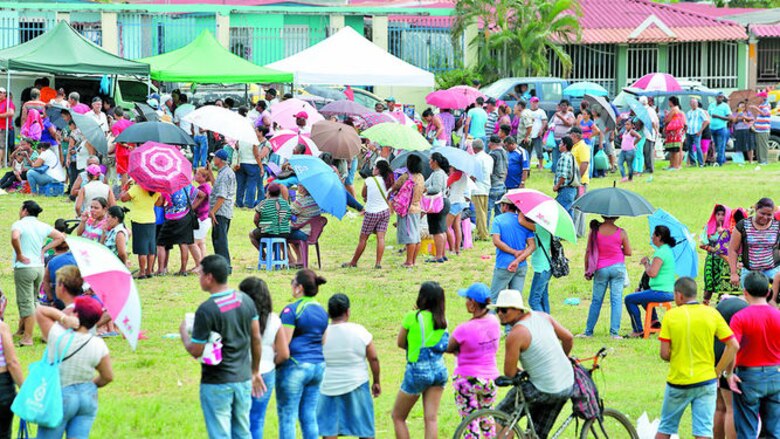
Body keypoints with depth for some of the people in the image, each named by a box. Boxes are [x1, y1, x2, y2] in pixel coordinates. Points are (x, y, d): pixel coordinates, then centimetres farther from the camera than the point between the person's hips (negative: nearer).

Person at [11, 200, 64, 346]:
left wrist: (19, 255, -17)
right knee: (29, 301, 18)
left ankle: (27, 338, -3)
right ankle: (21, 331, 28)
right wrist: (44, 249, 10)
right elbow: (60, 237, 13)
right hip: (40, 267, 6)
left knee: (26, 303, -3)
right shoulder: (43, 226, 9)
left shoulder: (19, 224, -10)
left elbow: (15, 237, -31)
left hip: (24, 267, -6)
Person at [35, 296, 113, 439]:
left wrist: (63, 317, -18)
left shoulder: (59, 336, -16)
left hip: (60, 397, -4)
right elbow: (108, 376, 1)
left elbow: (40, 311, -5)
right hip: (88, 397, 4)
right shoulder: (98, 345, -7)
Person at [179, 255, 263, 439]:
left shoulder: (206, 310, -19)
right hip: (243, 379, 6)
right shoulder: (246, 300, 1)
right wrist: (255, 372, 19)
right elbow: (256, 339, 8)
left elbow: (196, 351, -15)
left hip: (217, 384, -6)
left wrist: (184, 333, 5)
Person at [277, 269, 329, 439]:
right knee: (309, 416, 11)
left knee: (287, 416, -1)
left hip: (295, 366, -7)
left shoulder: (292, 310, -12)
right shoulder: (321, 310, 11)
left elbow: (282, 344, -15)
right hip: (318, 366, 7)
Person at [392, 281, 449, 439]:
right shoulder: (442, 320, 1)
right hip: (439, 370, 5)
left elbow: (400, 343, 0)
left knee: (398, 416, 10)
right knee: (431, 418, 6)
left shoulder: (412, 317, -12)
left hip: (417, 371, -5)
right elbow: (445, 345, 7)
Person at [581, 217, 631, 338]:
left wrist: (587, 269, 8)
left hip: (601, 269, 1)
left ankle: (588, 331, 13)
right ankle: (614, 332, -2)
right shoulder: (621, 233, -7)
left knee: (596, 301, 10)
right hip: (617, 268, -1)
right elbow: (628, 252, 0)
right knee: (616, 300, 3)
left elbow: (588, 251, -1)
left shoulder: (594, 230, -5)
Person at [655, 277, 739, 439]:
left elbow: (664, 354, -9)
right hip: (706, 381, 1)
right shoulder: (712, 314, -2)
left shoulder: (671, 316, -7)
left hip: (677, 383, -1)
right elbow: (733, 346, -4)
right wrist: (717, 372, 3)